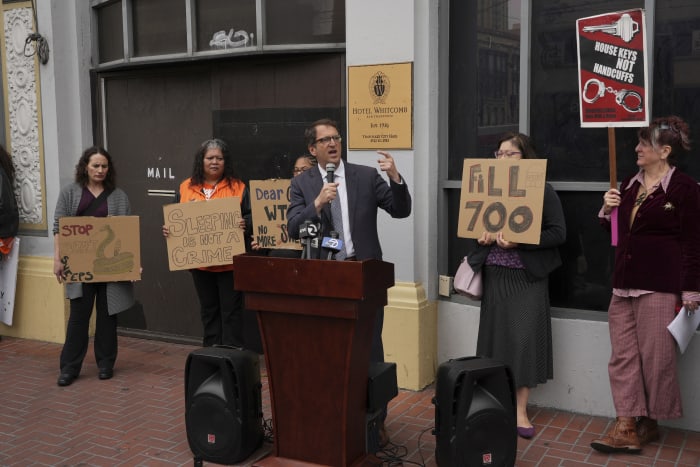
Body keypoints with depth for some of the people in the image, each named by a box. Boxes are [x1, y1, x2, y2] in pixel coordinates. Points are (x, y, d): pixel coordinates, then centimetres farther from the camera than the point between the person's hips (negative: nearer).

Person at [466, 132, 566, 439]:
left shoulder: (543, 190, -2)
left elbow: (558, 233, -8)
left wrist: (519, 241, -19)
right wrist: (482, 237, -8)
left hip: (528, 276, -3)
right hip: (495, 274, 4)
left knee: (524, 338, -4)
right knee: (496, 336, 5)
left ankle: (520, 409, 6)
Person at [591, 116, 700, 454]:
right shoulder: (629, 184, 14)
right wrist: (607, 210, 3)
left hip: (659, 286, -7)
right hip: (624, 283, 7)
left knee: (655, 357, 2)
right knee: (623, 356, 3)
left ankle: (650, 422, 18)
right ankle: (626, 427, 6)